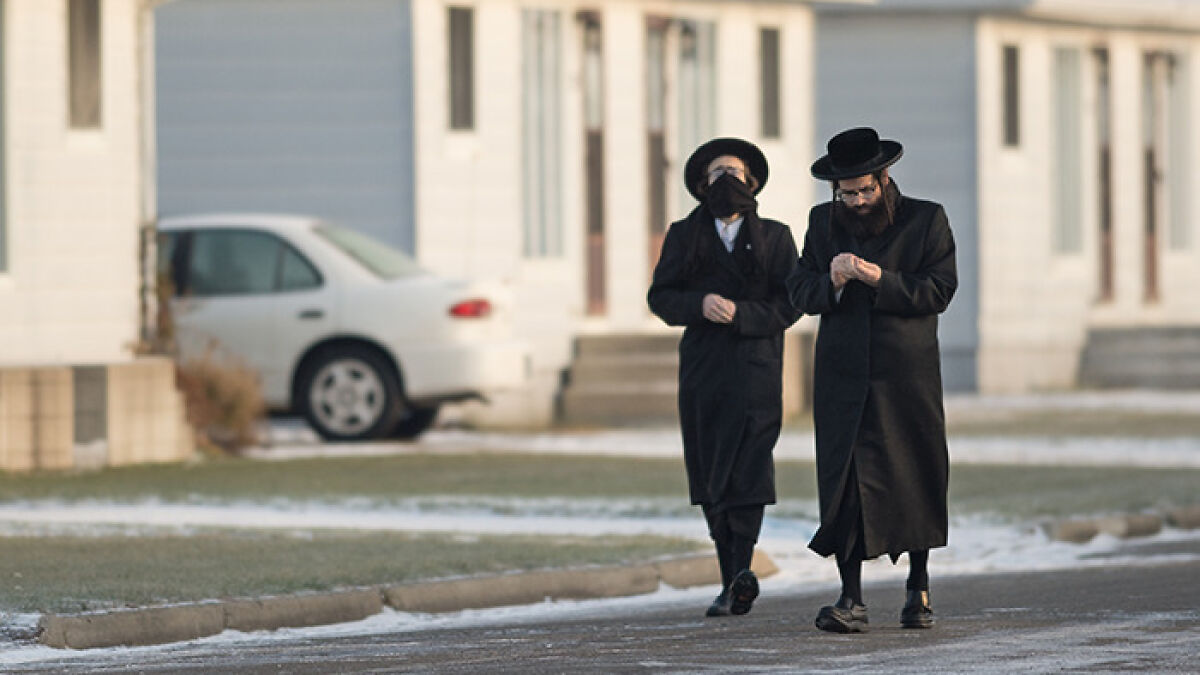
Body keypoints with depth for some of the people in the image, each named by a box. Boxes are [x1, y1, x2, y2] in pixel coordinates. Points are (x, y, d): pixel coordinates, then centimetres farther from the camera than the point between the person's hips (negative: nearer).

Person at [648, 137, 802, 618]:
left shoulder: (775, 238, 9)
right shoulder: (684, 236, 13)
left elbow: (790, 303, 1)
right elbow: (660, 297, 7)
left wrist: (740, 313, -14)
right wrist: (700, 304, -12)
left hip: (756, 367, -3)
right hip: (703, 370, 3)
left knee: (746, 474, -14)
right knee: (710, 477, 2)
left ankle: (739, 573, -21)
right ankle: (734, 580, 6)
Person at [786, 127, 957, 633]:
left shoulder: (926, 220, 2)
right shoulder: (823, 222, 11)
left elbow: (938, 291, -7)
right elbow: (799, 290, 7)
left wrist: (880, 279, -19)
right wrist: (832, 282, -14)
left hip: (907, 377, -1)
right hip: (843, 378, 1)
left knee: (915, 480, 5)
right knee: (845, 482, -7)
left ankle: (918, 589, 21)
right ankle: (851, 600, -9)